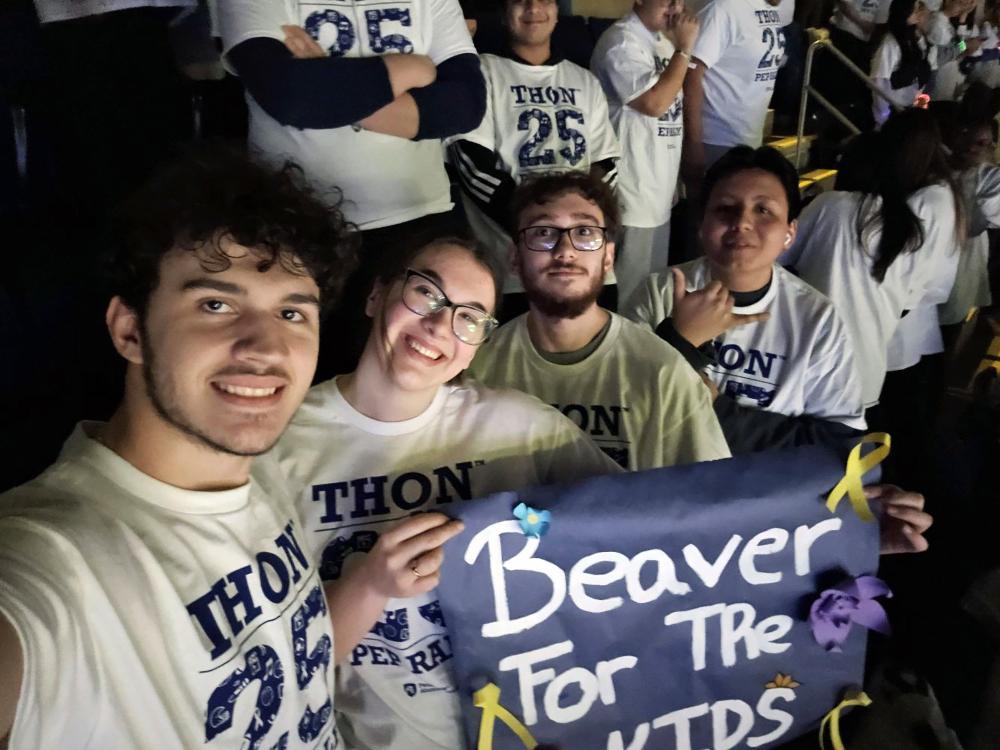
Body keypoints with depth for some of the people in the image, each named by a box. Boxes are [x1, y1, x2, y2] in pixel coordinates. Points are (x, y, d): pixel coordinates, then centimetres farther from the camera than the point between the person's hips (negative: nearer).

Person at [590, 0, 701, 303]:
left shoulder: (663, 39, 13)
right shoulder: (621, 41, -15)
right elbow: (654, 103, -23)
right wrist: (684, 48, -16)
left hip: (659, 190, 9)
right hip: (632, 194, -9)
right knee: (629, 290, -1)